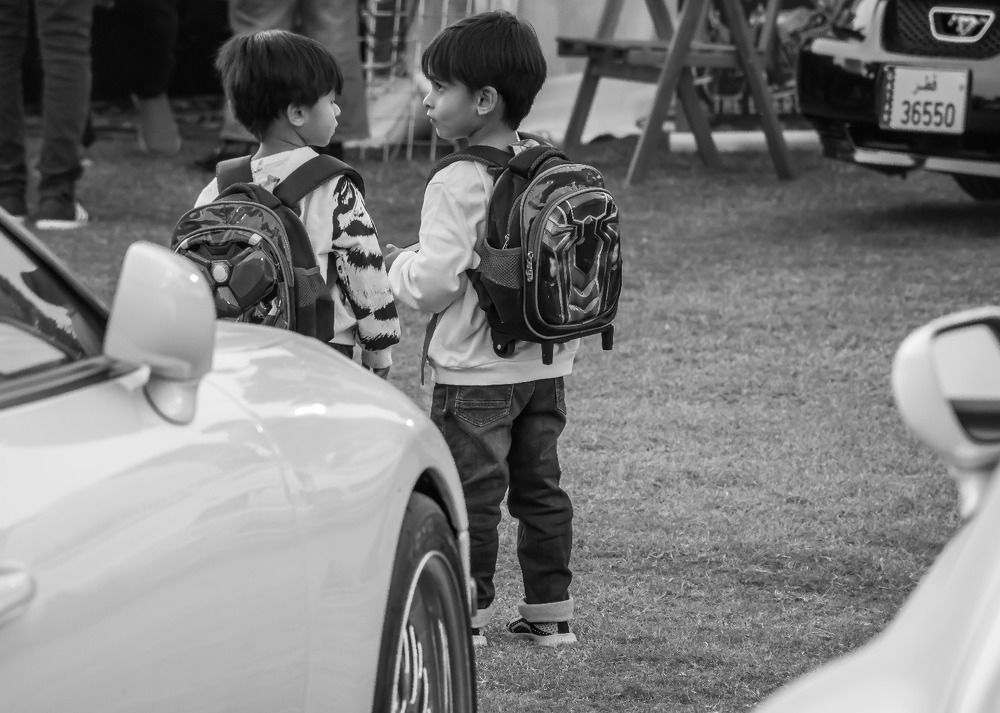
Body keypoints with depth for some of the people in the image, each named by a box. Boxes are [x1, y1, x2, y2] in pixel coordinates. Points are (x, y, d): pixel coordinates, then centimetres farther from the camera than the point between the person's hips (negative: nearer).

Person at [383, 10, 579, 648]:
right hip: (548, 364, 7)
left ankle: (468, 615, 7)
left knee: (471, 496, 2)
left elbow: (433, 284, -22)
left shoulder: (459, 185, -18)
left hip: (476, 374, -7)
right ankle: (551, 612, 20)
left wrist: (399, 263, -1)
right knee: (540, 488, 14)